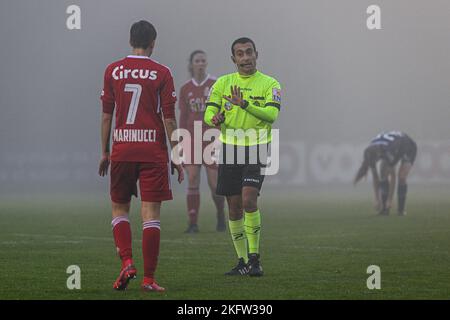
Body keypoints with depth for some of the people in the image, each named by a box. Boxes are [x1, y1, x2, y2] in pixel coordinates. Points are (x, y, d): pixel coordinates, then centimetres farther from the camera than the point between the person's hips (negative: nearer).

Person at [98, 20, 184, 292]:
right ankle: (149, 278, -2)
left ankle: (127, 262, -4)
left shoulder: (113, 71, 4)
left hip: (121, 149, 2)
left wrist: (105, 152, 15)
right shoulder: (161, 73, -2)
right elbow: (169, 119, -4)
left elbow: (106, 115, 6)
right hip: (153, 151, -2)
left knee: (119, 209, 16)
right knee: (151, 213, 0)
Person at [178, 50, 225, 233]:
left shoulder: (215, 85, -1)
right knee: (192, 180, -9)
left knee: (214, 183, -1)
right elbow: (183, 118, 9)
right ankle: (193, 223, -7)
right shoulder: (185, 89, 7)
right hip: (192, 140, 2)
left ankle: (220, 214, 26)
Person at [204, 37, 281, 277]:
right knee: (234, 207, 4)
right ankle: (242, 261, 15)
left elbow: (271, 115, -15)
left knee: (249, 200, -19)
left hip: (256, 149, -3)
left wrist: (244, 104, -29)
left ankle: (254, 259, -10)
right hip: (230, 149, 3)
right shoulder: (223, 83, 8)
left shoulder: (270, 84, -1)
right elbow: (209, 113, 4)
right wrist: (215, 119, -21)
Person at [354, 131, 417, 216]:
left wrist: (390, 200, -33)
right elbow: (375, 178, -18)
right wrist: (377, 199, -18)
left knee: (401, 177, -23)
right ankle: (384, 209, -8)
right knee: (383, 176, -12)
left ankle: (401, 209, -11)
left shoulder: (389, 152, -44)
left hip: (408, 147, -5)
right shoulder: (370, 153, -27)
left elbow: (393, 177, -36)